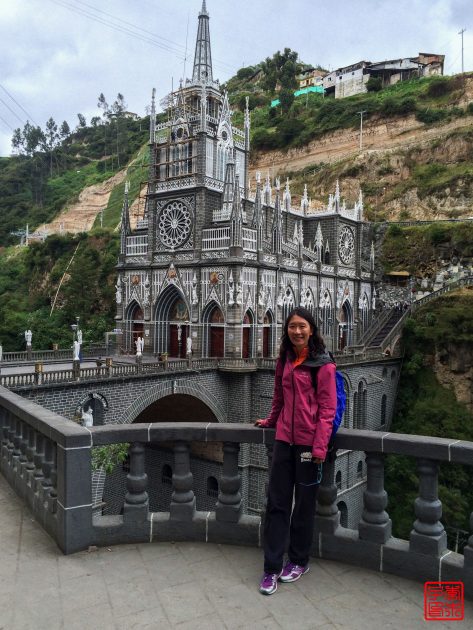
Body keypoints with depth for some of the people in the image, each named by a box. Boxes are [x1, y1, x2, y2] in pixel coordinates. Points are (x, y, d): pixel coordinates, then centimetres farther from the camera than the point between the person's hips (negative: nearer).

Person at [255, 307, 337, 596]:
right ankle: (272, 567, 18)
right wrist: (270, 421, 30)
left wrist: (320, 446, -15)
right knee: (277, 502, 7)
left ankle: (299, 561, 30)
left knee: (304, 503, 11)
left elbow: (327, 408, -11)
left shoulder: (323, 364, -9)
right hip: (284, 439, 5)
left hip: (309, 442, -5)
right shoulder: (284, 361, 8)